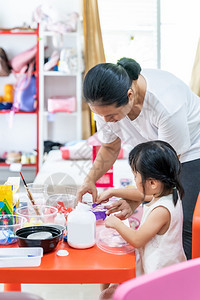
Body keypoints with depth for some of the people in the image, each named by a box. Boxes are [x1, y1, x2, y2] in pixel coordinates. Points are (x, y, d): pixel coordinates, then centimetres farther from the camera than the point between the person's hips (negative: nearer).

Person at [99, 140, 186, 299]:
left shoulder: (161, 211, -31)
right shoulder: (170, 192, -4)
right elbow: (140, 193, 16)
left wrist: (116, 223, -10)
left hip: (160, 273, -9)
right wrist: (112, 192, 19)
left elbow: (137, 240, -23)